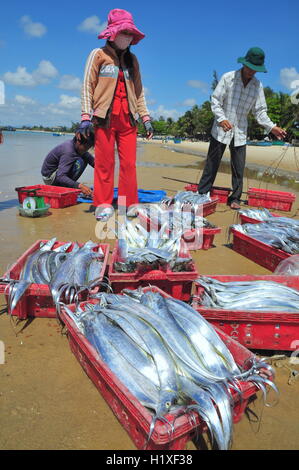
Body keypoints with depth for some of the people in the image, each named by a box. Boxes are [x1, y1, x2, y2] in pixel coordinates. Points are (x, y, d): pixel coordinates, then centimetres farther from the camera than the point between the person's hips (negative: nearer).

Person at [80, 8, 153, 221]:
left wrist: (146, 117, 8)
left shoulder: (132, 59, 18)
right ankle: (103, 205, 3)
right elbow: (88, 86, 1)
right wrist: (86, 117, -10)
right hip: (105, 116, -3)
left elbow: (139, 91, 17)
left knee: (129, 163, -2)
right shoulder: (98, 55, 7)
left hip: (127, 117, 4)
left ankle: (129, 204, 5)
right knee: (104, 162, -5)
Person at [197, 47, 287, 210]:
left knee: (238, 168, 3)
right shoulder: (228, 78, -5)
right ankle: (201, 194, 9)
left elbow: (260, 111, 7)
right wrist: (221, 118, -22)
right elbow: (215, 101, -6)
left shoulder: (257, 86, 5)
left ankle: (234, 198, 15)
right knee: (212, 164, 0)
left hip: (240, 132, 3)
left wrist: (271, 127, -7)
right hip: (221, 129, -3)